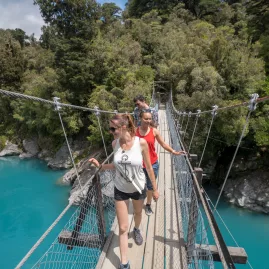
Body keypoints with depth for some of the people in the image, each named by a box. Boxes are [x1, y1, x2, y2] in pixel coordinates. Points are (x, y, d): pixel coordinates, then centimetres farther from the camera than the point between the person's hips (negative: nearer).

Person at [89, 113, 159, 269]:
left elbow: (149, 167, -12)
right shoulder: (115, 143, -13)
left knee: (138, 213, 30)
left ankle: (137, 230, 65)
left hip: (138, 188, -1)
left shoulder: (141, 143, -23)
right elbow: (118, 164, 2)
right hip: (120, 190, 1)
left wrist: (155, 189, -4)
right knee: (123, 228, 9)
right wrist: (100, 166, -8)